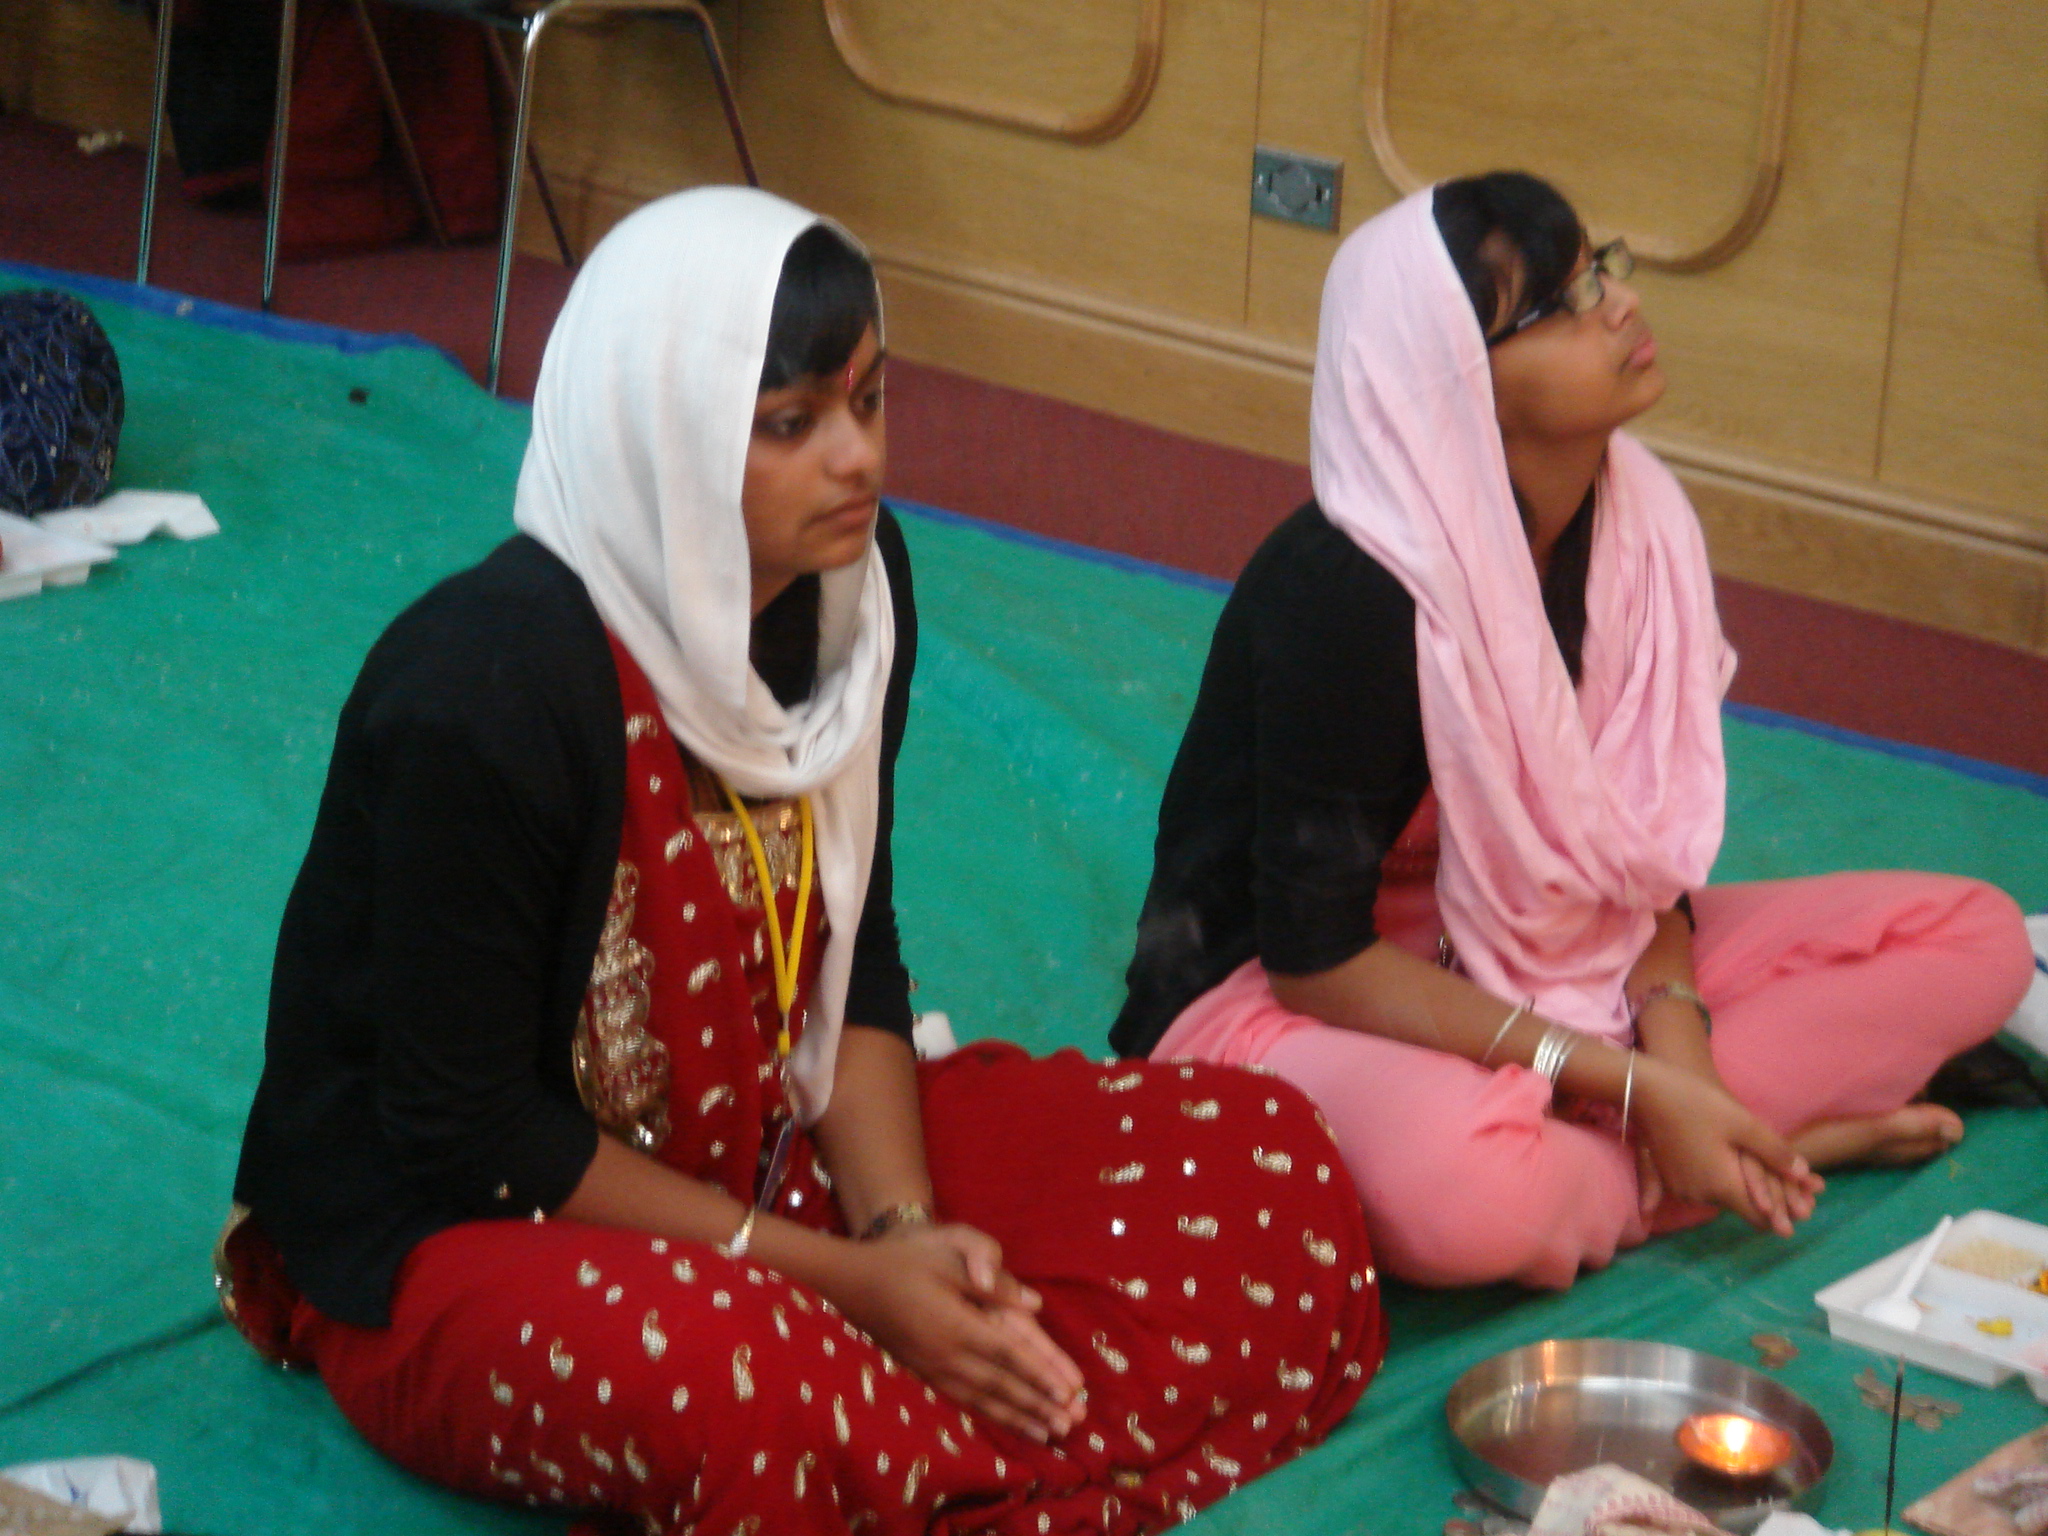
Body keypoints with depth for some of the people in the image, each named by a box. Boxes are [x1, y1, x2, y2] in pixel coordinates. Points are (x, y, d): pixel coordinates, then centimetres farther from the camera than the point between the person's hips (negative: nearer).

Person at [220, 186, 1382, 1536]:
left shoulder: (850, 585, -4)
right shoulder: (489, 687, -26)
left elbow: (852, 950, 5)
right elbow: (468, 1130, -21)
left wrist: (901, 1224, -12)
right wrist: (839, 1278, -19)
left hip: (759, 1149, 8)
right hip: (449, 1232, -8)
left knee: (1269, 1169, -6)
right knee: (734, 1381, -43)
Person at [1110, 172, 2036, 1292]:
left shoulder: (1635, 517, -4)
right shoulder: (1343, 597, -25)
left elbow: (1637, 825, 6)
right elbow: (1317, 956, -23)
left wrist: (1671, 1021, -15)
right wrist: (1628, 1086, -24)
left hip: (1529, 965, 8)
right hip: (1280, 999, -8)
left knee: (1975, 939, -1)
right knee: (1455, 1183, -43)